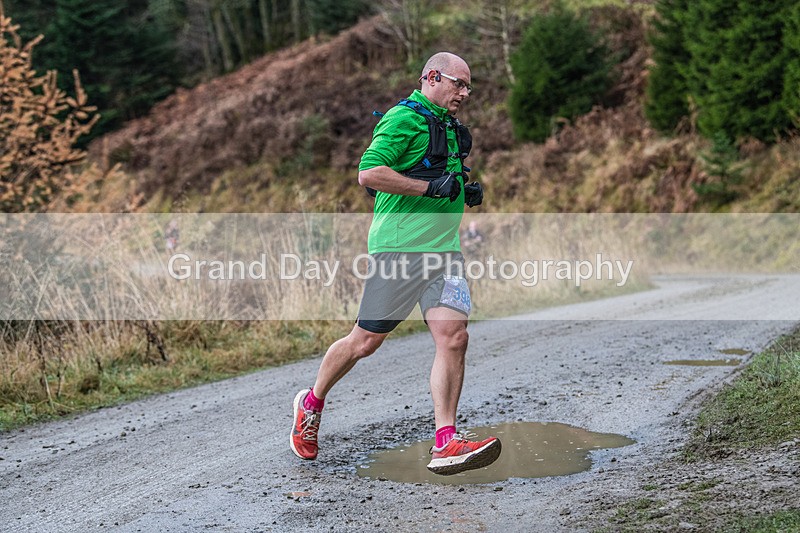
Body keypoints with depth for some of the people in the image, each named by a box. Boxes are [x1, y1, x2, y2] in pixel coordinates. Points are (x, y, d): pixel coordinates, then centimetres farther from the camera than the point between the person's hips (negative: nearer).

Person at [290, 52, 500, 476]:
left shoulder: (448, 127, 22)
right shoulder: (404, 118, -8)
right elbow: (369, 173, -20)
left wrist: (466, 193, 14)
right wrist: (431, 187, -20)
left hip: (444, 248, 8)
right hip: (400, 246, -8)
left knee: (454, 338, -9)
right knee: (366, 340, 1)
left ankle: (445, 444, -9)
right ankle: (311, 403, 26)